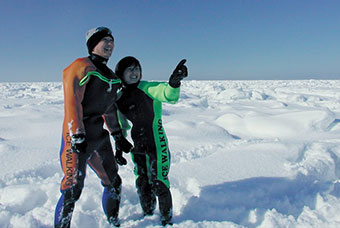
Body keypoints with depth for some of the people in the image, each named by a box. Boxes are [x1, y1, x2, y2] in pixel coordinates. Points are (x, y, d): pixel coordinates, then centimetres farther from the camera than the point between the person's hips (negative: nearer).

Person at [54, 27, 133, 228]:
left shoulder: (110, 75, 16)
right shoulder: (82, 67, -9)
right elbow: (72, 101, -16)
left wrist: (118, 135, 18)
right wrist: (77, 136, -21)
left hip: (100, 135, 8)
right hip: (78, 137, -8)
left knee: (114, 183, 14)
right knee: (73, 188, -9)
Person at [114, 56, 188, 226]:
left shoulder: (147, 88, -13)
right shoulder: (119, 98, 3)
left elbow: (169, 95, -33)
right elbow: (121, 126, 15)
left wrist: (174, 82, -55)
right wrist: (119, 148, 10)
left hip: (156, 146, -5)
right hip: (137, 148, 5)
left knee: (159, 184, 2)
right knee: (142, 183, 16)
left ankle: (167, 220, 25)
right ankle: (148, 215, 40)